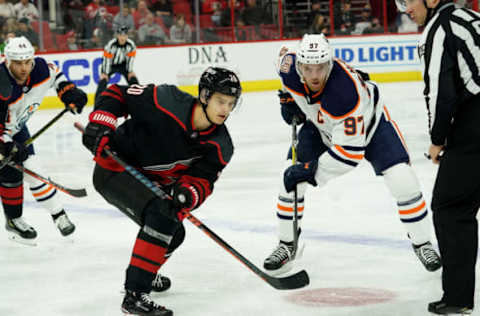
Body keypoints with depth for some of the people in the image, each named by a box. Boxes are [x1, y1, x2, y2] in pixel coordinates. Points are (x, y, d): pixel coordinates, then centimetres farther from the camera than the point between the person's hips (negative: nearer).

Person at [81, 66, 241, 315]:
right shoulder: (167, 102, -27)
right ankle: (134, 295, -26)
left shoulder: (219, 146, -11)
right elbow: (117, 93, -16)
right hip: (114, 170, -8)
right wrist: (100, 123, -29)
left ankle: (143, 275, 48)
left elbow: (201, 181, -17)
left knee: (173, 234, 16)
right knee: (161, 217, -27)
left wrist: (188, 194, -39)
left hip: (151, 182, 8)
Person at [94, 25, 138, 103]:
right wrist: (105, 73, -19)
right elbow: (107, 59, -24)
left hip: (122, 64, 3)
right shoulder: (110, 44, -31)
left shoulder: (131, 44, -22)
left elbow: (130, 58, -9)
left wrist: (130, 71, -5)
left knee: (133, 79, -5)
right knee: (103, 80, -20)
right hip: (110, 65, -3)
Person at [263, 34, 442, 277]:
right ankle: (286, 245, 11)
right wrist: (290, 100, -8)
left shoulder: (345, 92, -44)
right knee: (291, 180, -8)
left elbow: (351, 151, -40)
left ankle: (422, 244, 7)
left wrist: (311, 170, -37)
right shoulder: (290, 67, -29)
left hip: (368, 122, -4)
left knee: (403, 181, -14)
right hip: (320, 124, 4)